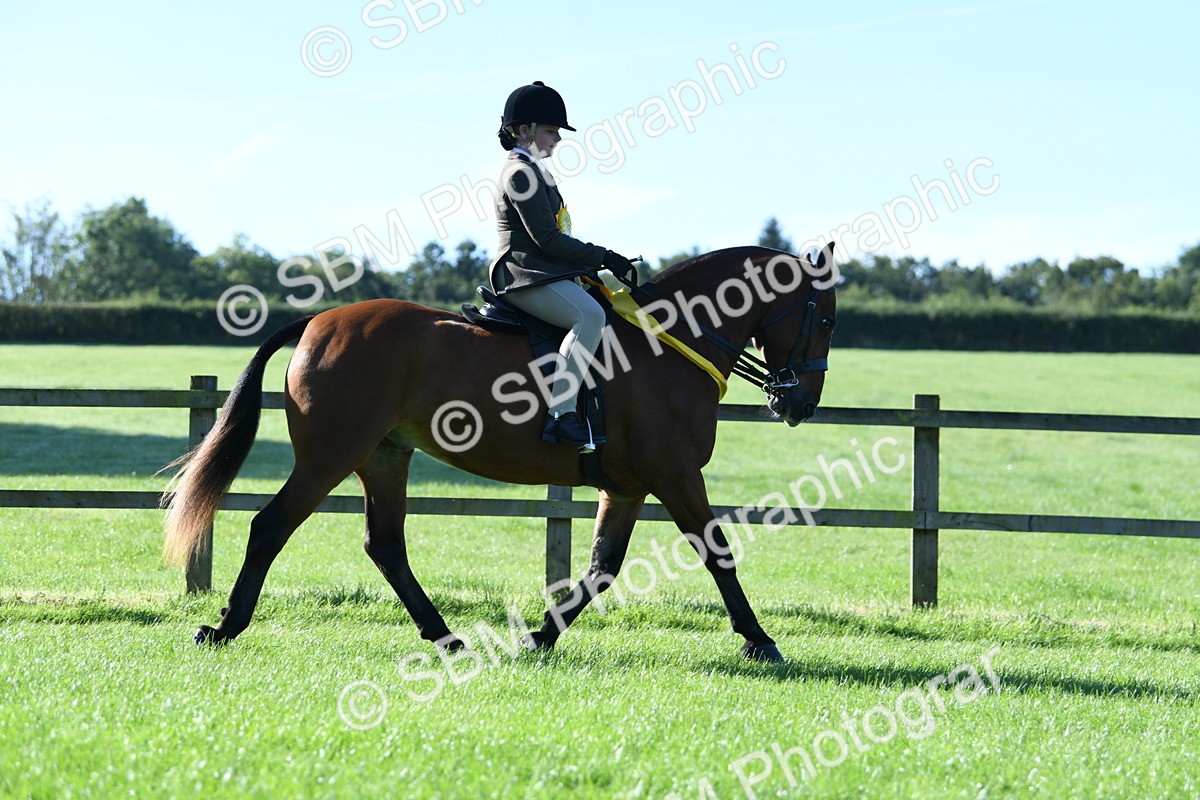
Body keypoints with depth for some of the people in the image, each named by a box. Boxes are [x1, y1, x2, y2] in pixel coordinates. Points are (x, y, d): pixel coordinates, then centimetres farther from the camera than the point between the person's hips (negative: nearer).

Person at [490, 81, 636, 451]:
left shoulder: (533, 170, 23)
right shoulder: (521, 173, -10)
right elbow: (547, 239, -18)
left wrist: (596, 261, 17)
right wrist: (602, 257, -13)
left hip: (546, 274, 12)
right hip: (526, 277, -12)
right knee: (590, 316, -33)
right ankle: (561, 415, -42)